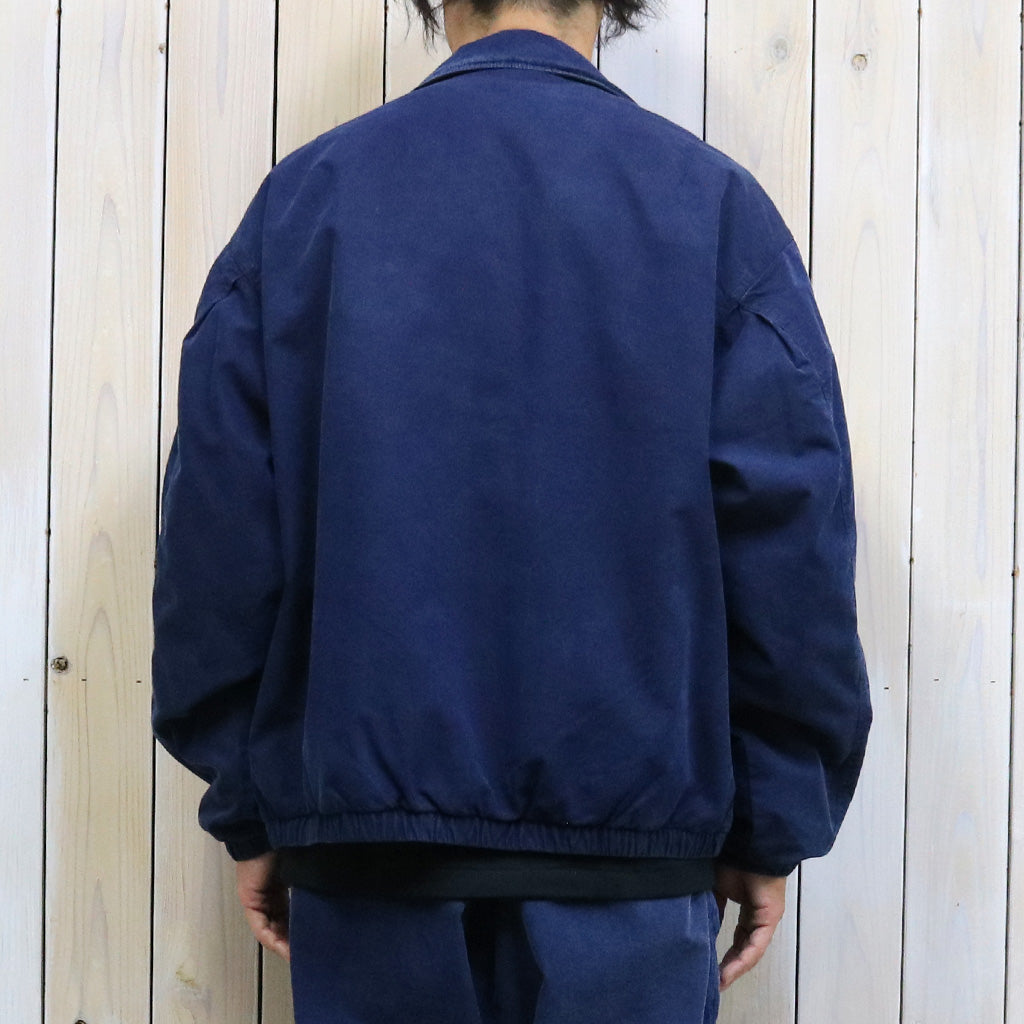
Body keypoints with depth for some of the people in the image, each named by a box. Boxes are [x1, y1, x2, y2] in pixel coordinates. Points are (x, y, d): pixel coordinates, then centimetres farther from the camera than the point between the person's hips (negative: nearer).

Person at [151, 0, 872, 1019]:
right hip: (630, 846, -1)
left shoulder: (304, 196, 2)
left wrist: (250, 815, 8)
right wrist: (773, 829, 4)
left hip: (367, 841, 1)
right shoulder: (715, 205, -1)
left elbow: (219, 532, 0)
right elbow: (790, 543, -4)